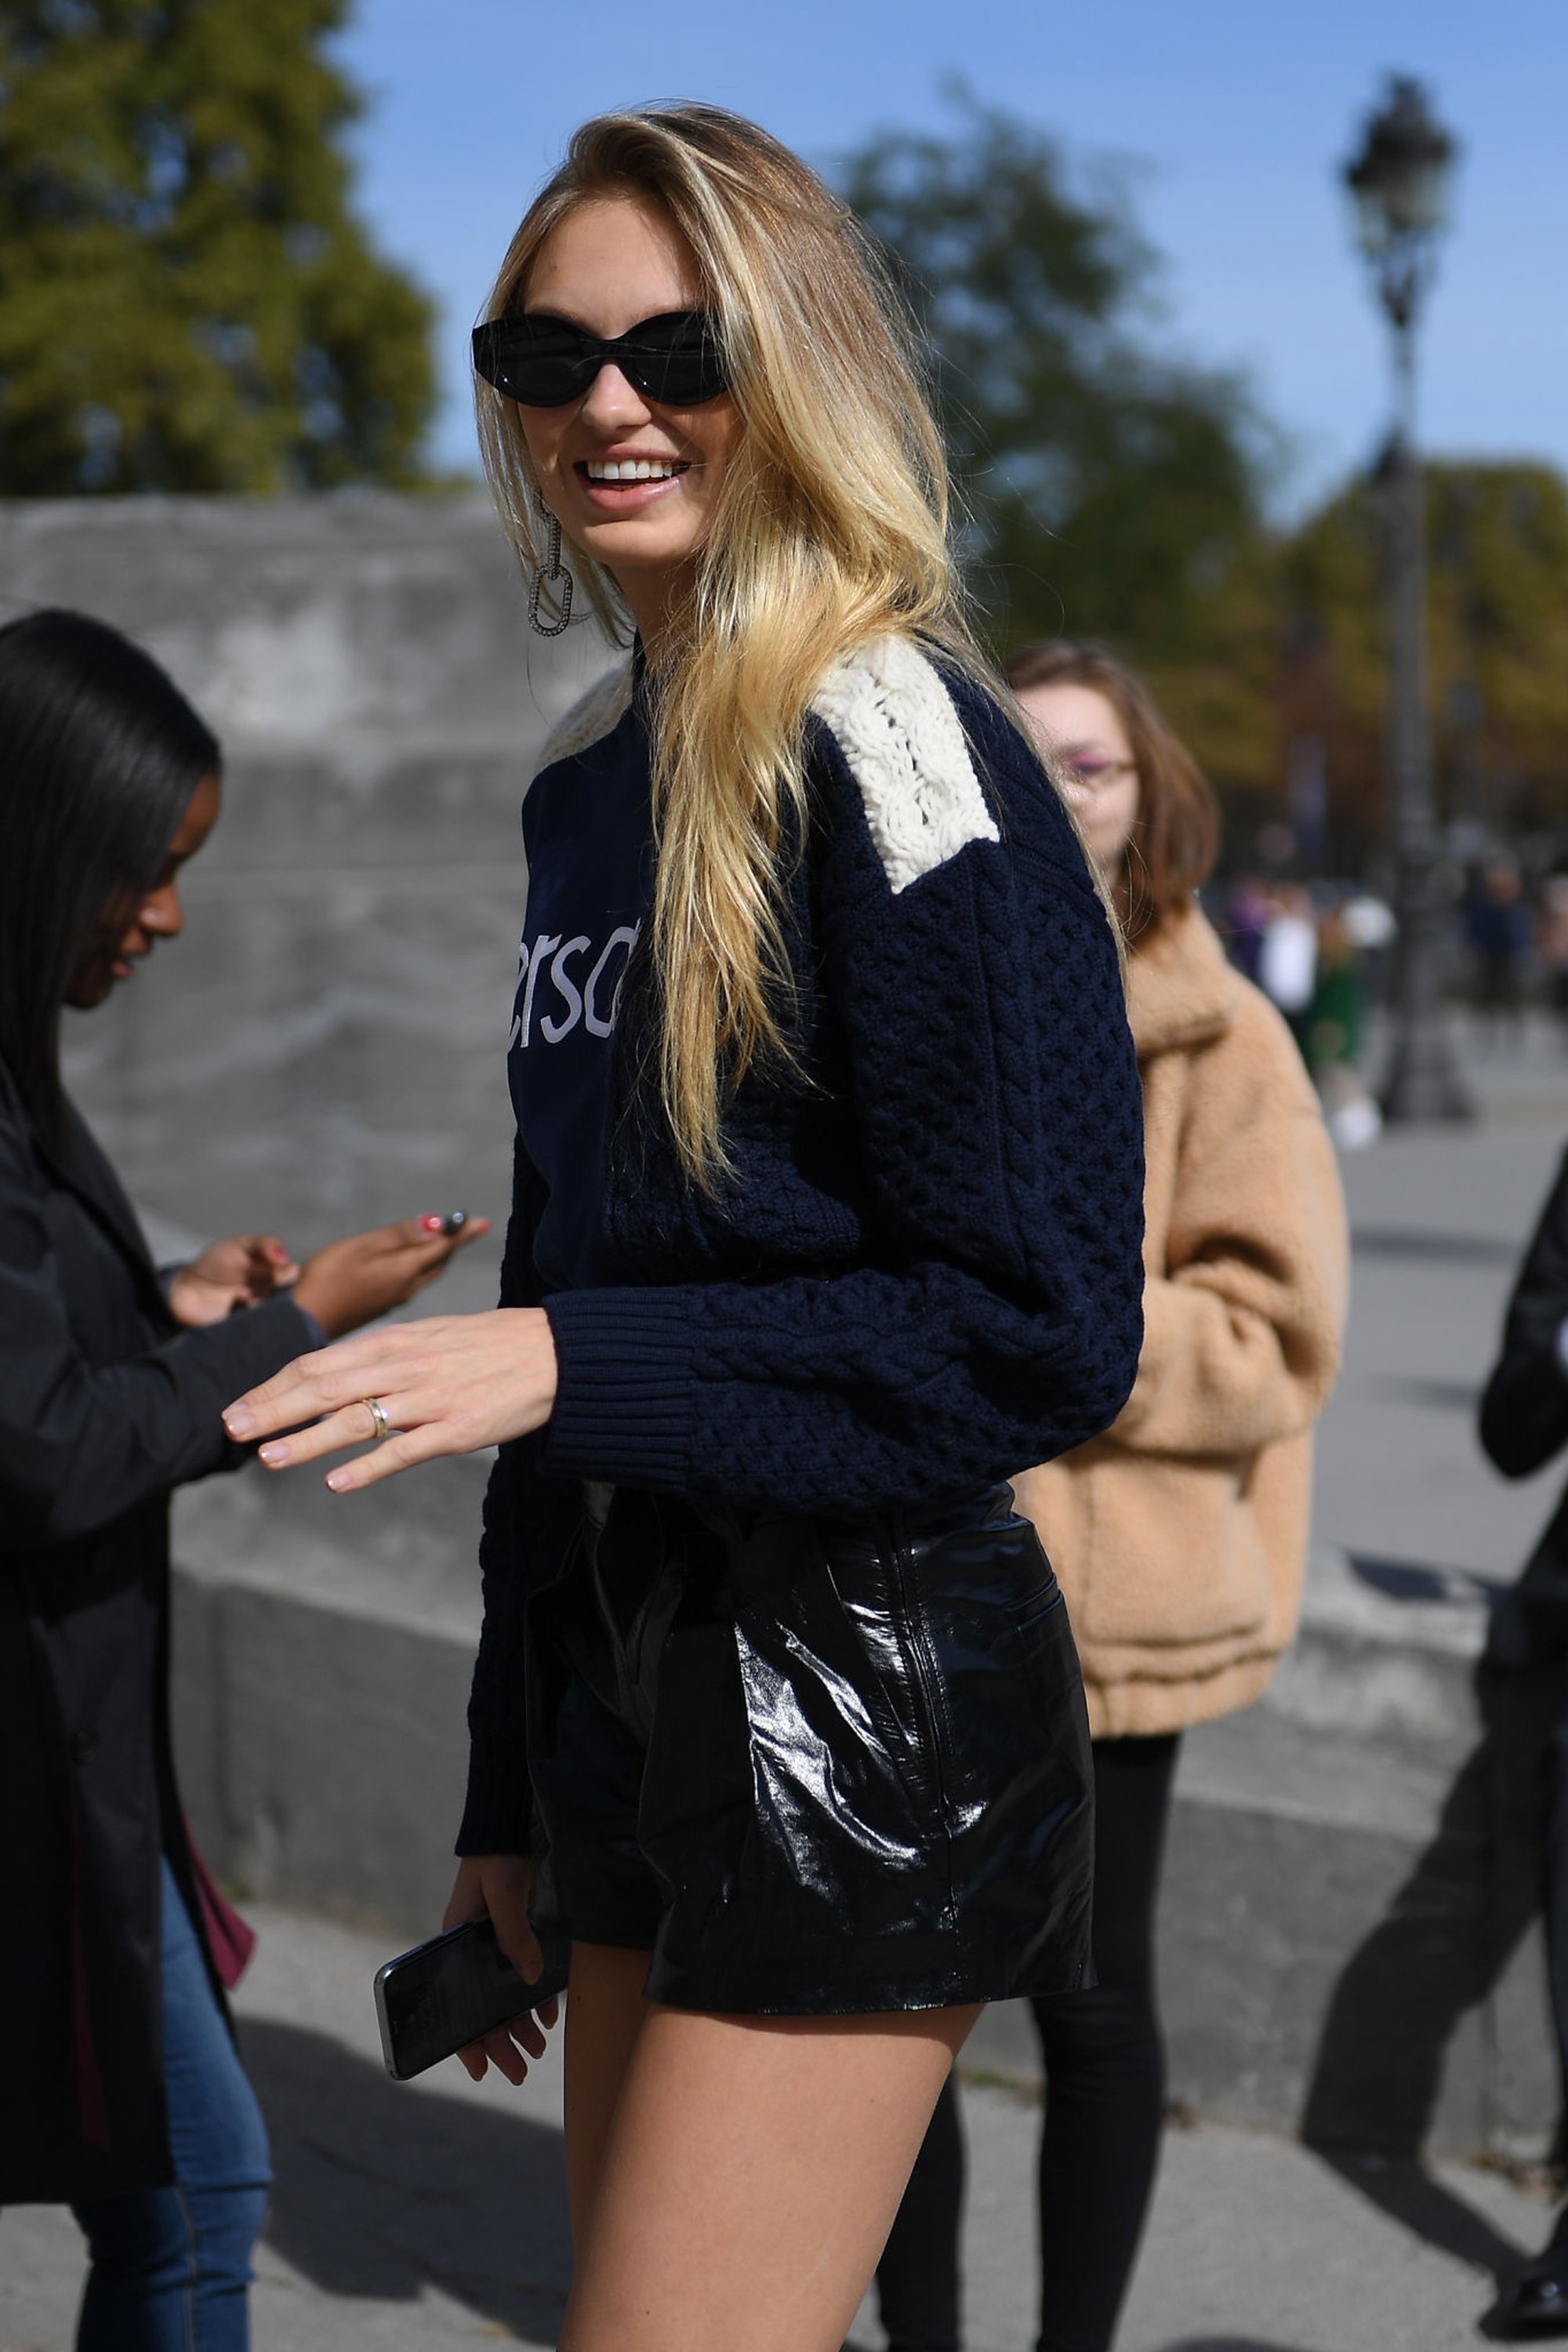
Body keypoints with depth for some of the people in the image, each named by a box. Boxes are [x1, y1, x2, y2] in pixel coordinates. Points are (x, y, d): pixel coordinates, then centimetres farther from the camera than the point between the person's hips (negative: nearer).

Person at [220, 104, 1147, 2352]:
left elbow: (1040, 1331, -16)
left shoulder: (888, 750, -12)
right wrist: (515, 1789, 17)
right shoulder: (587, 775, 11)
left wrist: (571, 1362, -20)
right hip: (631, 1679, 8)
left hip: (866, 1700, -8)